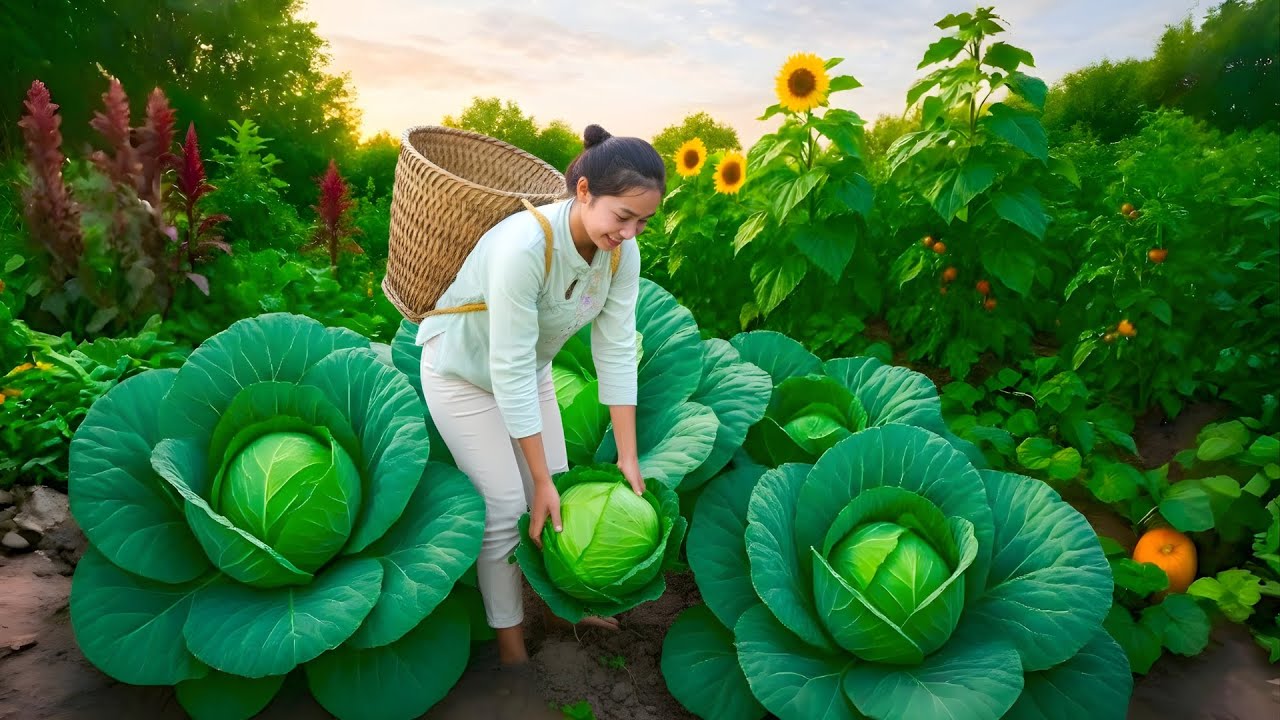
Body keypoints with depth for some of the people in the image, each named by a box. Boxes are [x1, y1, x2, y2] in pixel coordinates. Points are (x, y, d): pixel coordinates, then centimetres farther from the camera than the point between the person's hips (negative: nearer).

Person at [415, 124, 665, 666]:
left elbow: (617, 352, -15)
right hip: (464, 371, -5)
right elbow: (510, 371, -34)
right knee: (507, 506, -6)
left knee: (559, 494, 10)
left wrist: (628, 457, -14)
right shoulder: (524, 246, -38)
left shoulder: (622, 251, -19)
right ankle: (510, 642, 15)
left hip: (530, 368, 6)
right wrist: (540, 479, -27)